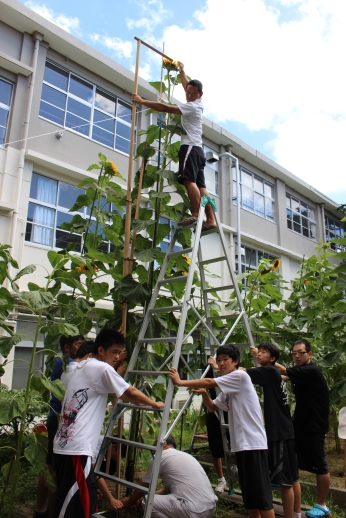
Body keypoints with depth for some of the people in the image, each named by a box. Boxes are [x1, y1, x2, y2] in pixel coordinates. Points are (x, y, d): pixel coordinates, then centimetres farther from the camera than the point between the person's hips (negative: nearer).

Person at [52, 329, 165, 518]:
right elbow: (130, 392, -5)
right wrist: (155, 404, 10)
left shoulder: (83, 366, 17)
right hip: (76, 447, -9)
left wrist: (137, 401, 28)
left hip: (64, 444, 10)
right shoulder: (102, 368, -11)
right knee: (77, 503, -3)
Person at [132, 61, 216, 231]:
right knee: (200, 185, -2)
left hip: (190, 147, -9)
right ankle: (210, 220, -10)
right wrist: (182, 70, 54)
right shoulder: (198, 104, 22)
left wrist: (141, 101, -7)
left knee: (189, 180, -21)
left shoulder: (192, 106, -3)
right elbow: (186, 85, 43)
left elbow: (165, 108, -10)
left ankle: (195, 216, -31)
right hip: (197, 149, 9)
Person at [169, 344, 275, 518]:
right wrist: (203, 393, 1)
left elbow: (209, 382, -17)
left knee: (261, 494, -5)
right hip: (241, 444, 9)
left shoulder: (240, 375, -11)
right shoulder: (227, 389, 16)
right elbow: (212, 407, 21)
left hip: (254, 443, -9)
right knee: (248, 495, 14)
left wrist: (180, 382, -14)